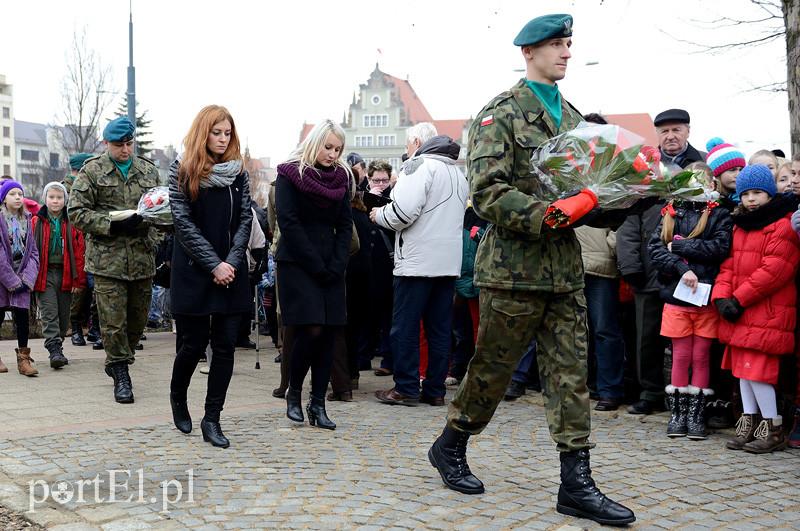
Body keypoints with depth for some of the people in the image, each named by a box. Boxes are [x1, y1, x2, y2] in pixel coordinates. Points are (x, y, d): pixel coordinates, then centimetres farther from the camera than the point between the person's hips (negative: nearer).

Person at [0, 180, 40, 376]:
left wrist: (27, 278, -7)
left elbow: (33, 251, 6)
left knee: (22, 315, -4)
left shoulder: (26, 220, 8)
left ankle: (23, 358, 2)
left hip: (21, 277, 3)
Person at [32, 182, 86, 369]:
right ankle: (54, 350, -12)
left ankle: (57, 346, 24)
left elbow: (78, 253, 3)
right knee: (49, 314, -8)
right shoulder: (36, 222, 3)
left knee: (63, 315, 9)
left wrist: (78, 280, -2)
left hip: (65, 275, 2)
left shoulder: (72, 223, 4)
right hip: (44, 274, -2)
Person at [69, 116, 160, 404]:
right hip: (107, 259, -4)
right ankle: (121, 374, 10)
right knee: (113, 321, -2)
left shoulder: (148, 170, 12)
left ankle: (118, 361, 34)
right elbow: (76, 212, -5)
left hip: (143, 258, 4)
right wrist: (114, 225, -16)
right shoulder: (92, 171, 0)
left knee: (138, 318, 12)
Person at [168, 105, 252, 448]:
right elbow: (183, 222, -7)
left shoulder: (238, 172, 8)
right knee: (194, 343, 3)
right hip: (193, 272, -3)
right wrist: (213, 264, -13)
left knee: (225, 345, 0)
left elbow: (245, 218, 3)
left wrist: (232, 262, -10)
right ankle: (177, 396, 32)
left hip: (231, 272, 3)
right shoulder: (182, 171, -1)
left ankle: (212, 420, 7)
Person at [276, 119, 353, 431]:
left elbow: (345, 225, 9)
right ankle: (293, 393, 8)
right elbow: (289, 223, -10)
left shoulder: (340, 177, 12)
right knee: (310, 329, -13)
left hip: (330, 268, 5)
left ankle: (318, 404, 6)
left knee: (329, 333, 0)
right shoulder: (290, 174, -3)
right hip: (297, 264, -5)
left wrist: (336, 265, -5)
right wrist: (316, 266, -14)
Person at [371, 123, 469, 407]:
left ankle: (406, 388, 4)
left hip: (417, 261, -8)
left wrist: (379, 215, 1)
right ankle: (435, 389, 13)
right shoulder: (458, 173, 19)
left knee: (405, 327, 1)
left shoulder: (419, 165, -9)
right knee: (440, 328, 9)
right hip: (449, 262, 8)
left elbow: (403, 211, -20)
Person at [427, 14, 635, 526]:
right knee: (493, 367, 6)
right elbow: (487, 190, -17)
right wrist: (545, 217, -28)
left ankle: (576, 483, 7)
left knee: (571, 371, 3)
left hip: (566, 266, 6)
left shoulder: (573, 116, 16)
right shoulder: (501, 113, -6)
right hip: (514, 263, -6)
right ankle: (450, 446, 28)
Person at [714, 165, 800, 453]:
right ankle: (748, 423, 21)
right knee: (743, 366, 12)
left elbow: (774, 271, -18)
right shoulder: (739, 225, 16)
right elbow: (729, 265, 14)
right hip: (740, 311, 8)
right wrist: (722, 296, -3)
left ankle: (773, 428, 3)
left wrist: (739, 298, -16)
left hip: (767, 312, -8)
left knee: (757, 368, -10)